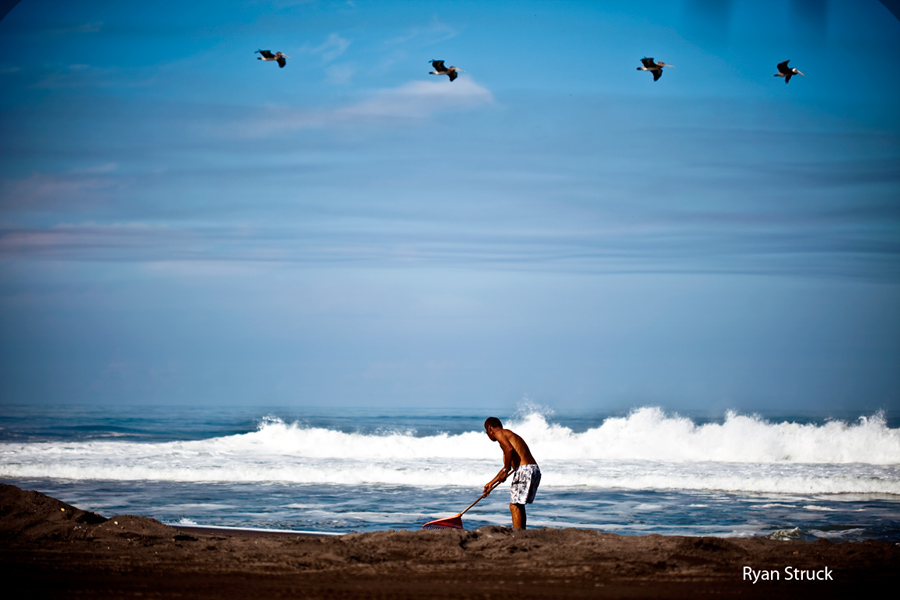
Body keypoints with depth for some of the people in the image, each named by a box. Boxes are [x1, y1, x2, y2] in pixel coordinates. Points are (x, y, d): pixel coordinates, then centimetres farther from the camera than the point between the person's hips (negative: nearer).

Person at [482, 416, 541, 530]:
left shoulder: (499, 433, 2)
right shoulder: (510, 435, 30)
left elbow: (509, 449, -19)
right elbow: (507, 465, 36)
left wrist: (506, 471, -10)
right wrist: (491, 483, 41)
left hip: (524, 469, -9)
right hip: (535, 469, 9)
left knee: (514, 506, -5)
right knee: (519, 505, 20)